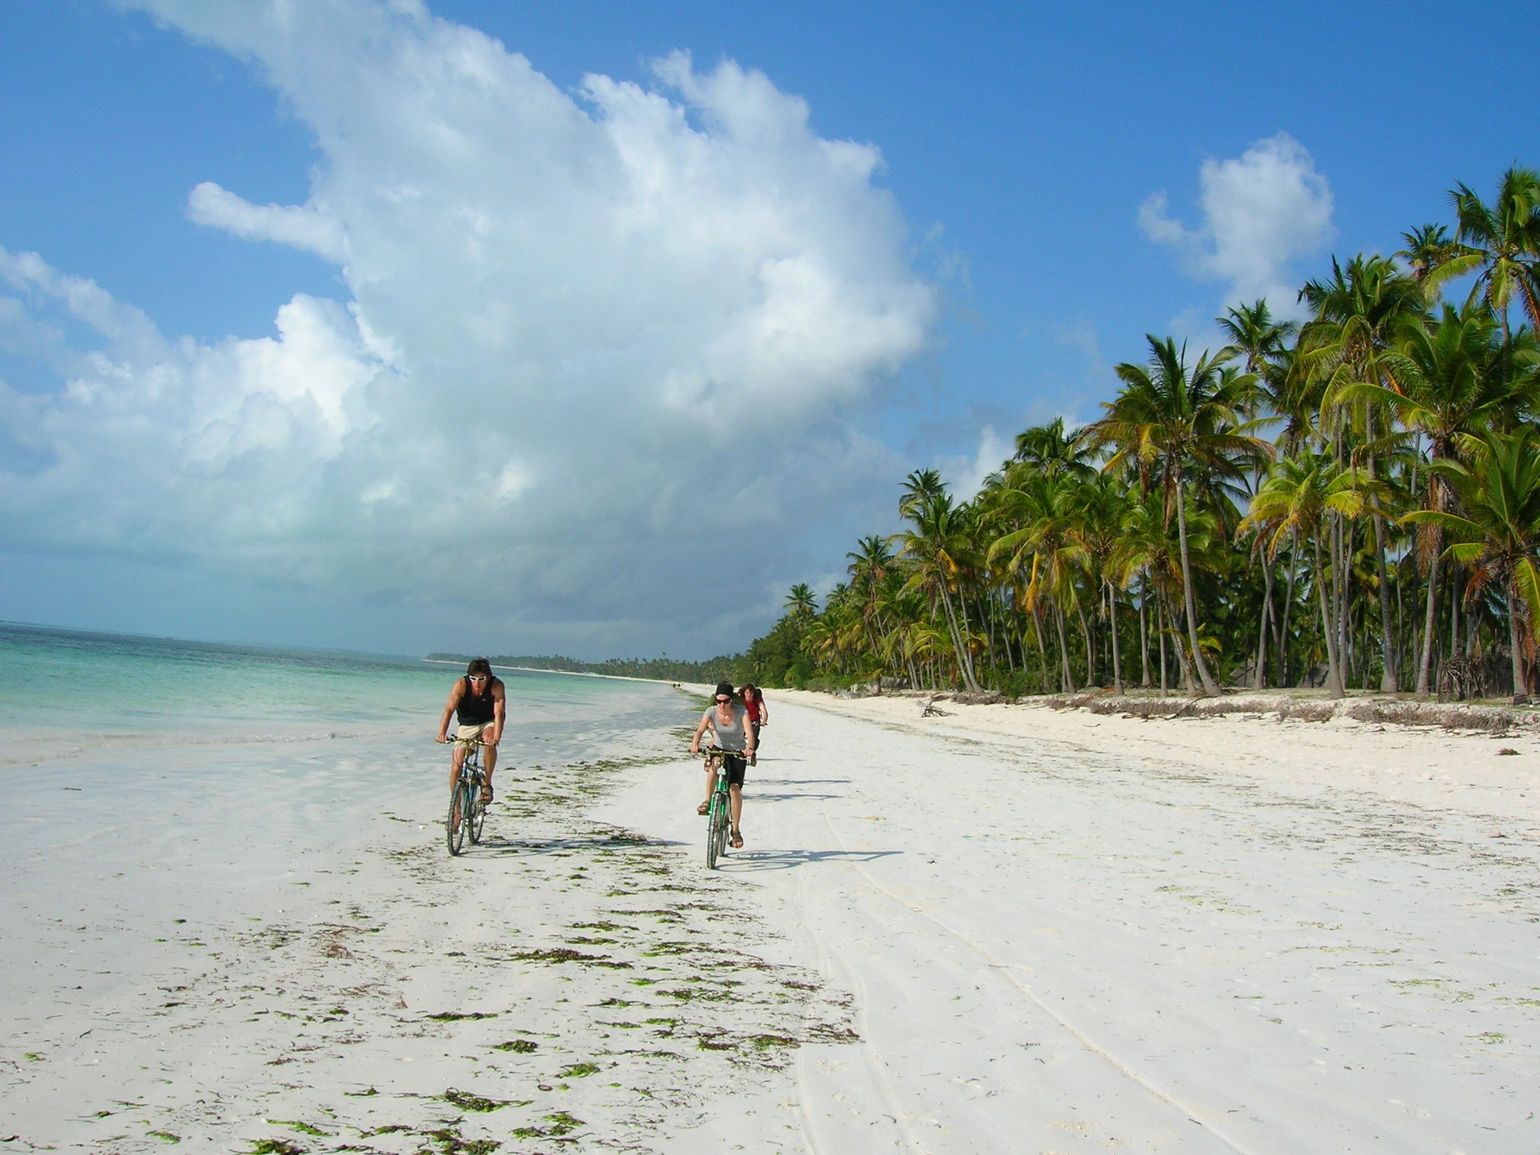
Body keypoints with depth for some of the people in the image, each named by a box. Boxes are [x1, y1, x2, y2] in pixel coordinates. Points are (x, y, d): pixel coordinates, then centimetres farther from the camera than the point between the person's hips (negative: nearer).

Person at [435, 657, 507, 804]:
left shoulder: (496, 685, -25)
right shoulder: (462, 685, -23)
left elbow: (499, 713, -33)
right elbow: (449, 709, -30)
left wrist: (496, 737, -49)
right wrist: (442, 733, -45)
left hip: (488, 723, -1)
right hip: (467, 726, 1)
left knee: (489, 744, -35)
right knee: (456, 768, -5)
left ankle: (486, 785, -18)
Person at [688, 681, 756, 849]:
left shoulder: (741, 711, -19)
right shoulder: (711, 711, -16)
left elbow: (749, 732, -30)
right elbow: (700, 730, -29)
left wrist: (749, 748, -50)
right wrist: (695, 743, -50)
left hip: (737, 753, -1)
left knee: (735, 788, -14)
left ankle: (736, 830, 0)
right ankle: (707, 801, -25)